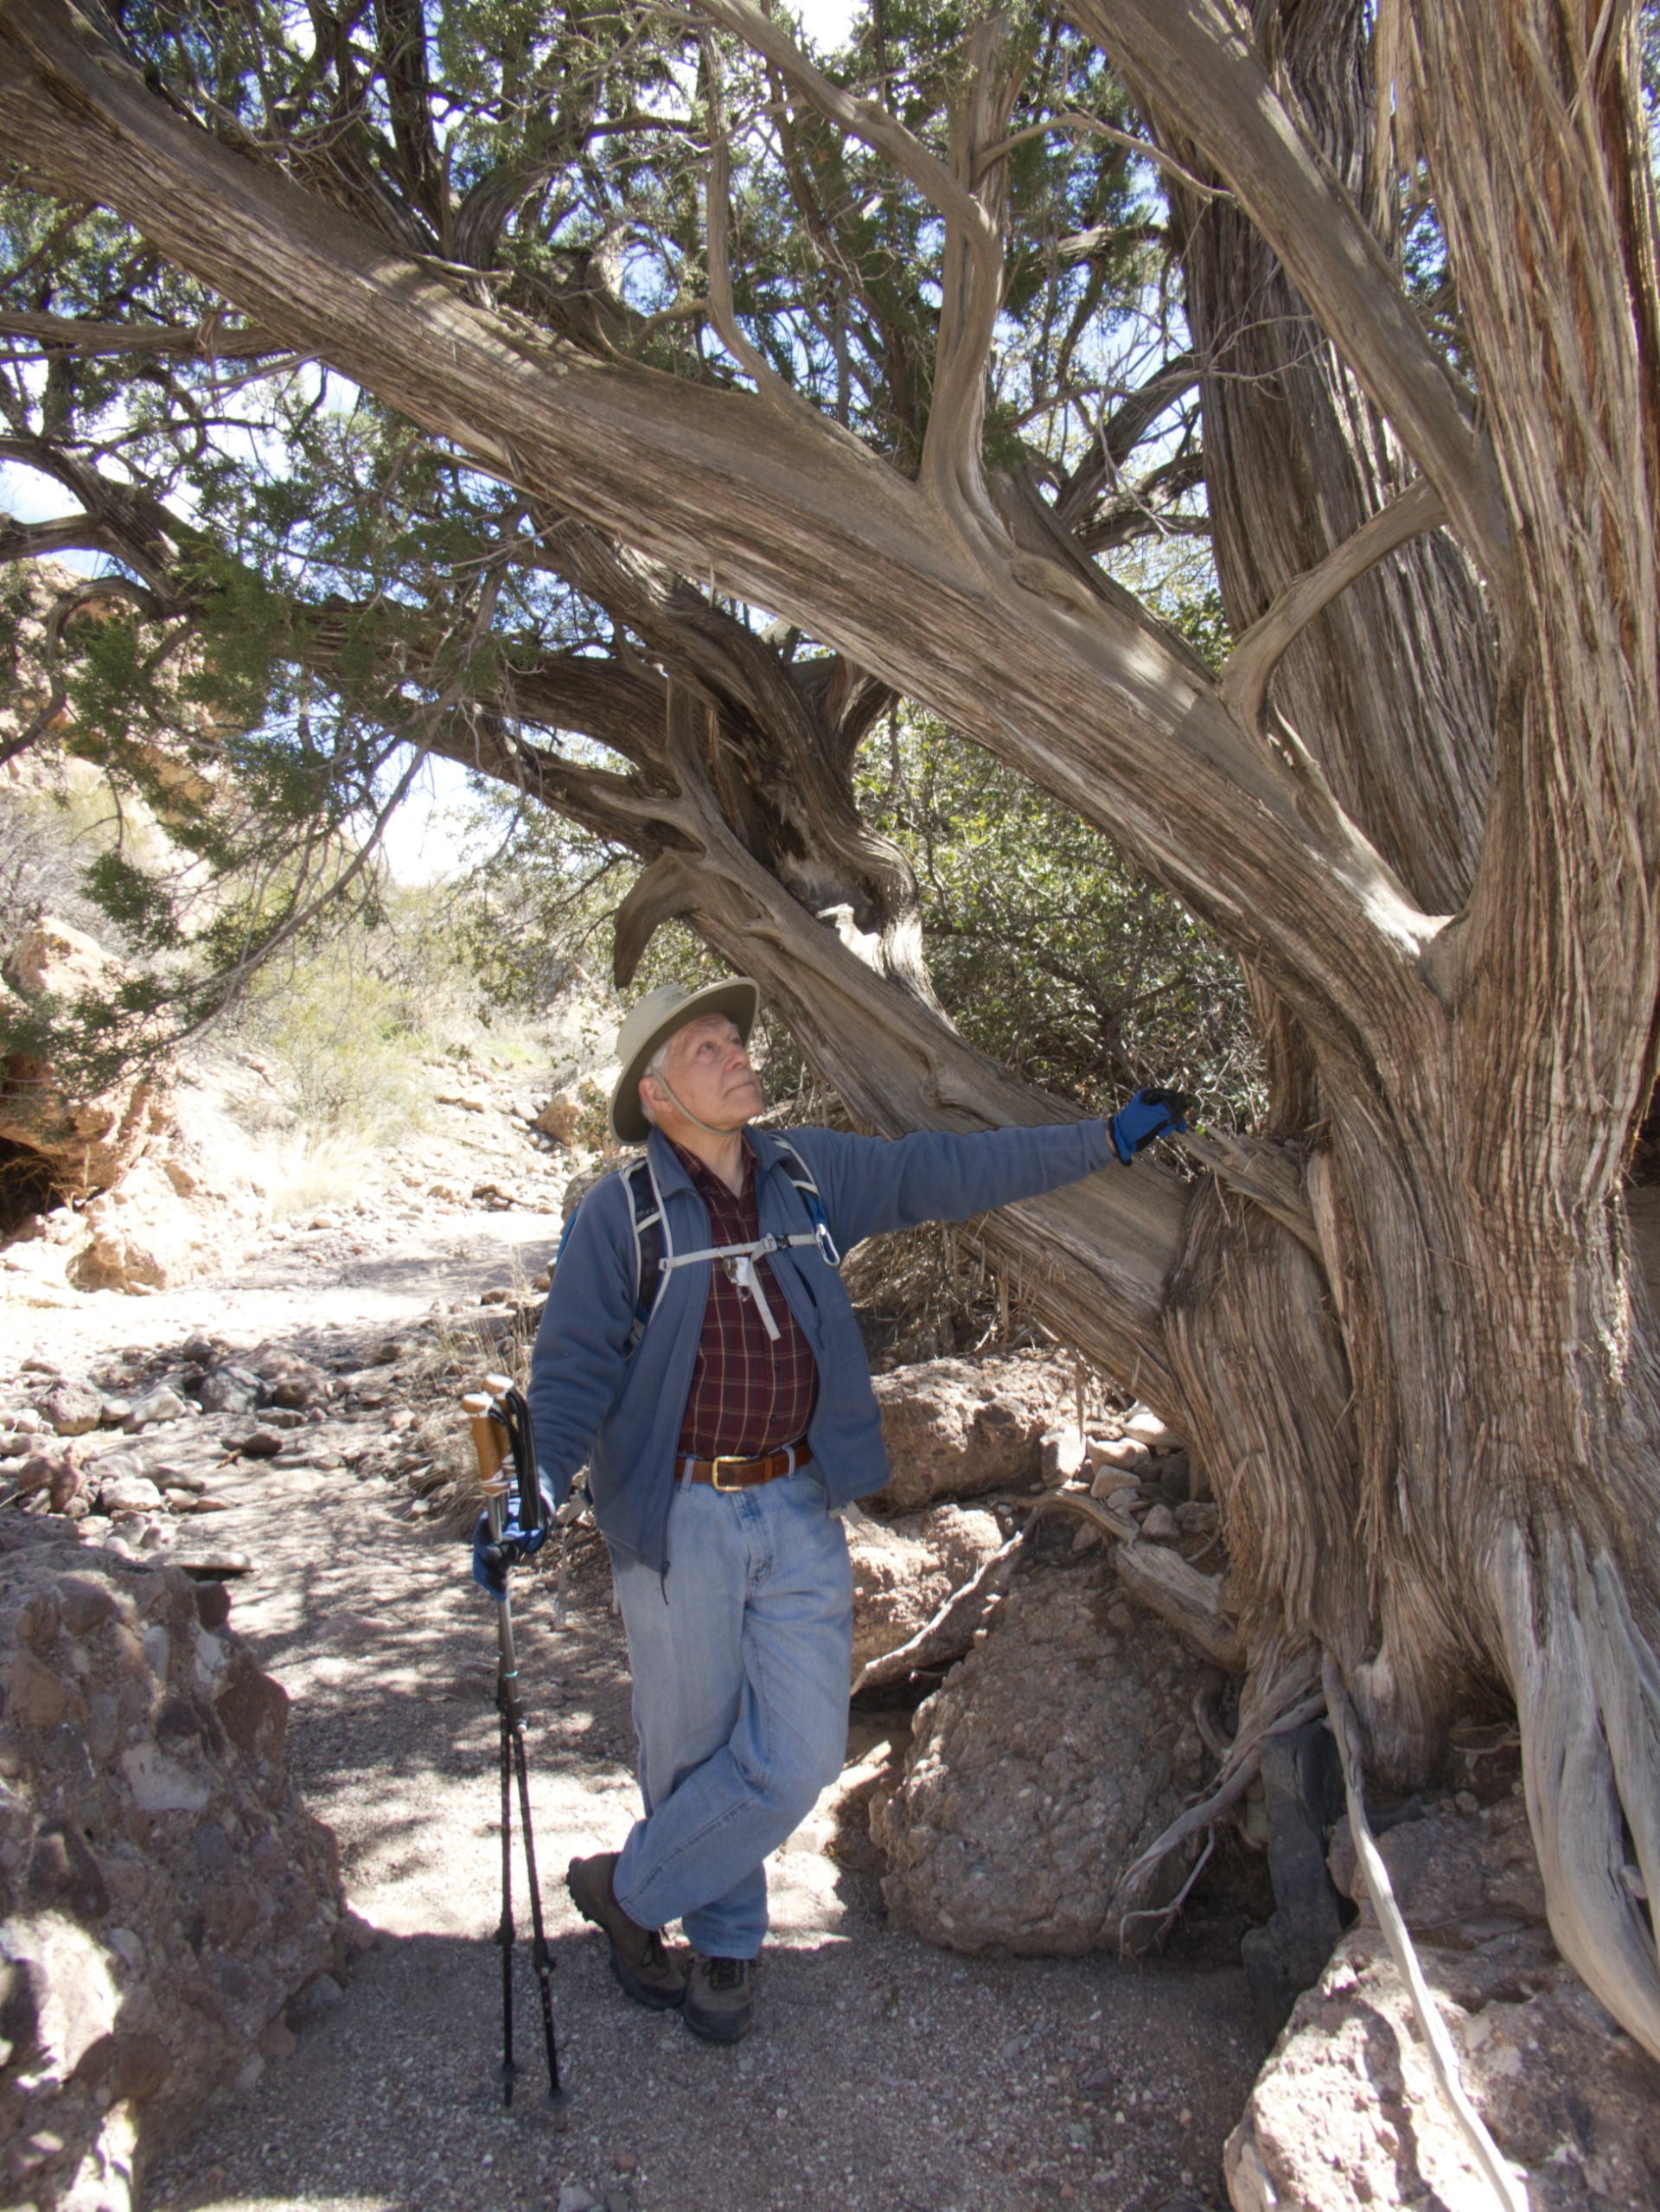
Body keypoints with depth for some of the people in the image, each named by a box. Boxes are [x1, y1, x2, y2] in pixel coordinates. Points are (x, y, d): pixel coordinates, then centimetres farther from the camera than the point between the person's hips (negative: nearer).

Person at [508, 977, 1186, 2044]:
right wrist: (532, 1496, -23)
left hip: (800, 1514, 3)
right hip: (680, 1523, -3)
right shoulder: (621, 1214, -7)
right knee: (693, 1751, 11)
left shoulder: (812, 1175, 4)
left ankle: (631, 1890, 27)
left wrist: (1107, 1139, 9)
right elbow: (573, 1371, -7)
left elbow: (948, 1171, 8)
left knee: (800, 1757, 2)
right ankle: (724, 1944, 39)